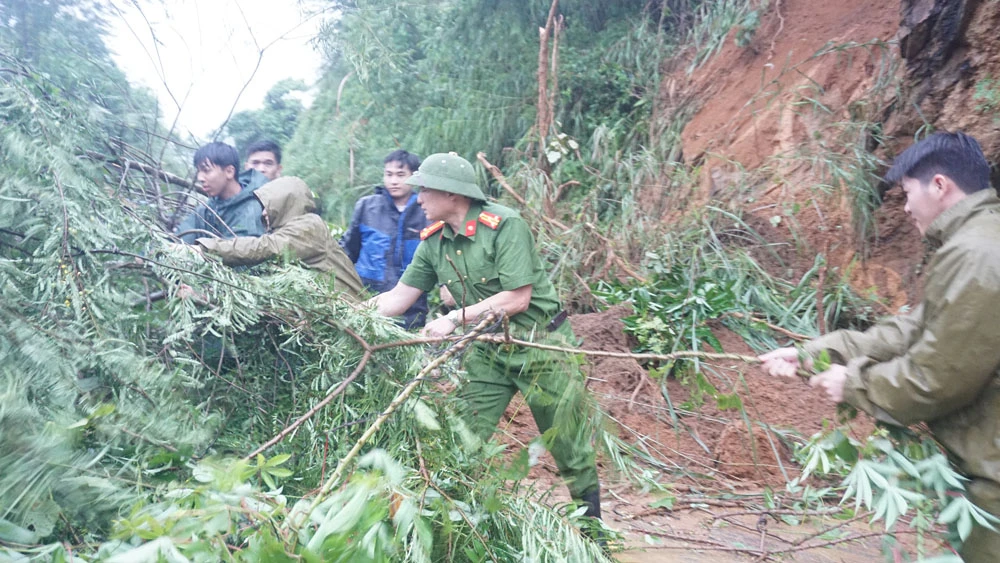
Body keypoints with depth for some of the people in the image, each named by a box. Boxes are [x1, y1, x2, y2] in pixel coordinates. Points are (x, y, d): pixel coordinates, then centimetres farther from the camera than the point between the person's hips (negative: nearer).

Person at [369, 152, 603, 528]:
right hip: (487, 350, 6)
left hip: (541, 345, -5)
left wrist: (455, 319, -25)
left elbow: (517, 299, -24)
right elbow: (398, 297, 2)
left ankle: (591, 525, 27)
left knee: (570, 446, 6)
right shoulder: (433, 242, -1)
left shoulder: (505, 226, -20)